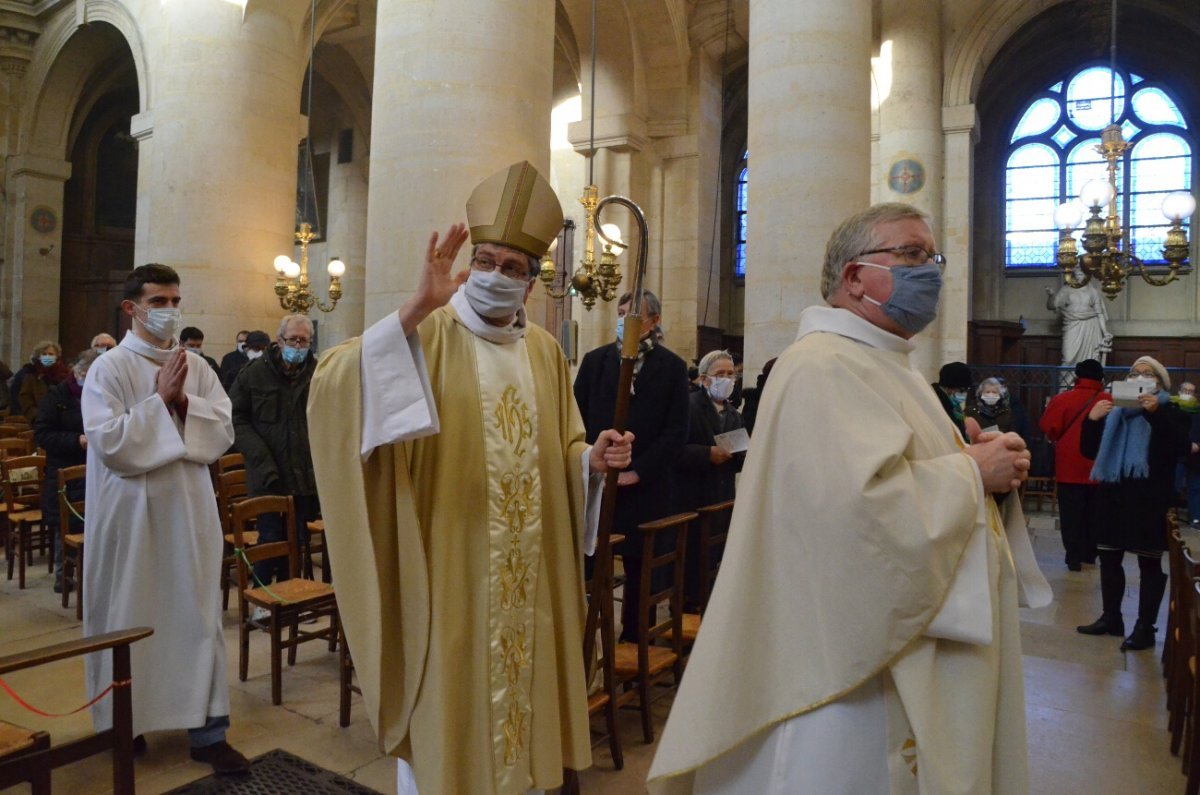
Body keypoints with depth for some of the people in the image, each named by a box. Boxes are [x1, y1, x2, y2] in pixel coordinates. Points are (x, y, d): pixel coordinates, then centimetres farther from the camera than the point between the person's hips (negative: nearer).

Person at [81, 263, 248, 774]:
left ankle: (207, 731, 13)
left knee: (198, 614, 5)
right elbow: (108, 443, -16)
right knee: (129, 618, 11)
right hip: (130, 513, -3)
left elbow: (224, 431, 0)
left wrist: (184, 402, -13)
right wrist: (159, 400, -15)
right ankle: (124, 723, 32)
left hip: (188, 509, 3)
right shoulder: (109, 369, -6)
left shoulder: (198, 368, 6)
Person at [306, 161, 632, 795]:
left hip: (527, 581, 5)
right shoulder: (426, 335, -7)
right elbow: (335, 387, -24)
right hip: (445, 573, -4)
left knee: (519, 694, 18)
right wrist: (415, 309, -33)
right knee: (446, 705, 9)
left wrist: (591, 460, -10)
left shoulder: (545, 352, 8)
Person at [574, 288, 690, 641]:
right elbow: (577, 420, 6)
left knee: (639, 572, 9)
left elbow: (676, 432, -2)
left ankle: (633, 642, 23)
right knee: (586, 567, 0)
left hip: (644, 489, -1)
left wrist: (637, 471, -9)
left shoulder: (672, 367, 2)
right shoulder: (595, 360, 8)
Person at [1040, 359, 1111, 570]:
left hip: (1070, 467, -2)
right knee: (1093, 514, 16)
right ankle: (1089, 554, 26)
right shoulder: (1109, 401, -4)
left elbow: (1049, 428, -11)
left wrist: (1058, 440, 9)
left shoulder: (1062, 399, -11)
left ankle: (1074, 556, 1)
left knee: (1071, 514, 4)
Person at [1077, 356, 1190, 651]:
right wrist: (1092, 420, -8)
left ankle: (1145, 628, 6)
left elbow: (1181, 447, -16)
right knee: (1108, 558, 9)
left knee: (1149, 563, 0)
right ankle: (1111, 618, 20)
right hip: (1113, 496, 5)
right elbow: (1088, 451, 8)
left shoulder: (1170, 413, 3)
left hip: (1149, 500, -5)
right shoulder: (1114, 413, 14)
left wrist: (1155, 413, -25)